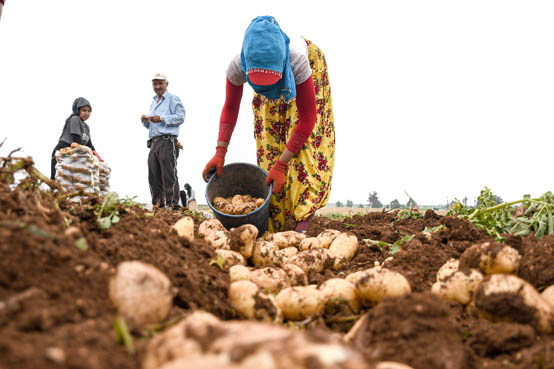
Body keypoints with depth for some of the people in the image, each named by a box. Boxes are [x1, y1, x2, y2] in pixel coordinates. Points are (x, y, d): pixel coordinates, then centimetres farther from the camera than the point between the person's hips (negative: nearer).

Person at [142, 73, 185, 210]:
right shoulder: (153, 103, 28)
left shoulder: (173, 99, 4)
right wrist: (145, 121, 11)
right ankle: (158, 205, 7)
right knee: (154, 176, 3)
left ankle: (173, 204, -13)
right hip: (153, 142, 8)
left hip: (168, 141, -8)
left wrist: (162, 119, -15)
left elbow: (180, 116, -10)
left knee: (169, 175, -12)